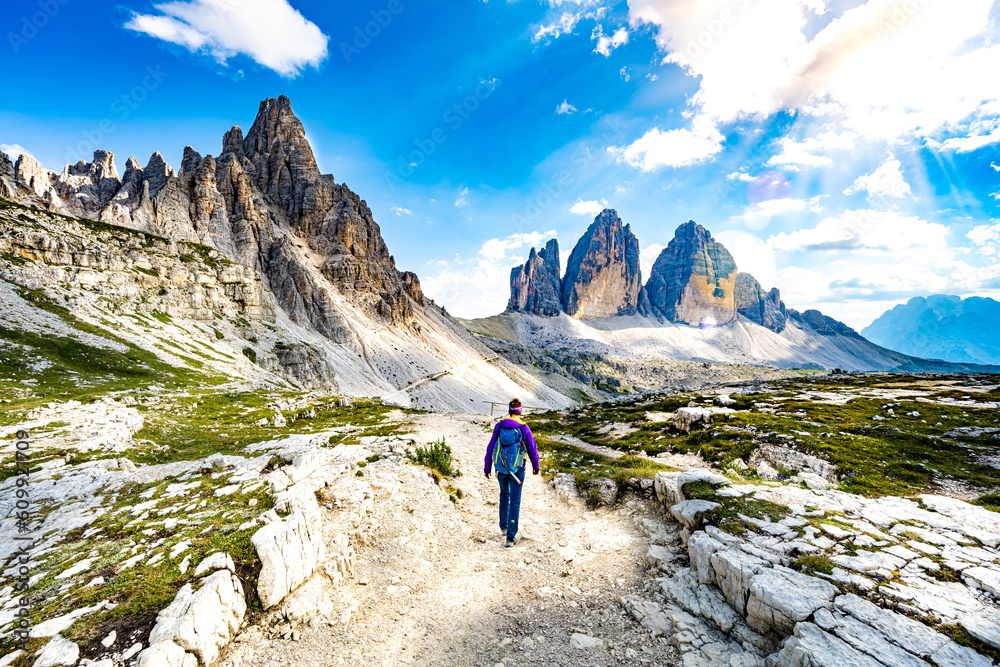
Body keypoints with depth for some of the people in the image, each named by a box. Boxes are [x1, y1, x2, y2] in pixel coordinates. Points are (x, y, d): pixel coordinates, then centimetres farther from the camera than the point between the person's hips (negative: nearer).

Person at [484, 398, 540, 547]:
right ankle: (510, 537, 8)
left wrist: (487, 468, 9)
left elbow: (490, 449, -3)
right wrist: (535, 467, 12)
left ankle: (503, 525, 36)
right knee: (515, 502, 8)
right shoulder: (524, 428, -12)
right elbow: (533, 451, -5)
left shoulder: (499, 426, -7)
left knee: (504, 494, 28)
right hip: (517, 470, -2)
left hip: (500, 468, 3)